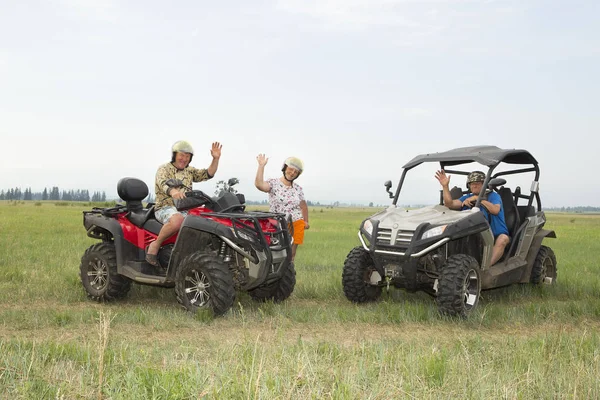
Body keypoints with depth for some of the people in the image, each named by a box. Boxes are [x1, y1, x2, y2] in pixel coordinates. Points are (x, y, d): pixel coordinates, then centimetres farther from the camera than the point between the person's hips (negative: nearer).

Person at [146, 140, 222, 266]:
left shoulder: (189, 171, 20)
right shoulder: (164, 169, -1)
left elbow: (207, 174, 11)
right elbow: (163, 183, -23)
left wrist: (215, 159, -7)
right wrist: (173, 191, -47)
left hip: (185, 210, 6)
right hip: (165, 207, -6)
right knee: (177, 220, -41)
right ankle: (155, 245, -23)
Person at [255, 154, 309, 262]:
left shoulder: (298, 188, 12)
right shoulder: (273, 183, -3)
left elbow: (303, 205, 21)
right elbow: (259, 184, -23)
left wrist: (306, 221, 11)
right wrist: (261, 166, -20)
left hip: (296, 225, 4)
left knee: (291, 254, 6)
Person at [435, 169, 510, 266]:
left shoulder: (493, 196, 3)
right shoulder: (467, 198, 14)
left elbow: (495, 210, -18)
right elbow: (449, 204, -1)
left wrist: (477, 198, -19)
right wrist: (445, 186, -12)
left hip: (496, 235, -3)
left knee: (503, 239, -35)